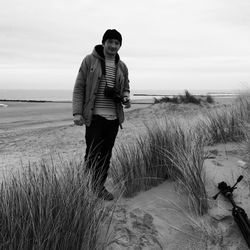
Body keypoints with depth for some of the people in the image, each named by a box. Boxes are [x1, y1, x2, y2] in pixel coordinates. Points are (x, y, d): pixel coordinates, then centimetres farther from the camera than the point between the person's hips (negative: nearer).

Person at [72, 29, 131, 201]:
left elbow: (125, 88, 23)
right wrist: (77, 112, -10)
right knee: (93, 153, -2)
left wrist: (126, 98, -1)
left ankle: (100, 186, 23)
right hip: (94, 116, -4)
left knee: (106, 154, 10)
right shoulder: (90, 60, -1)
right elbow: (79, 87, -2)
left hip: (114, 117, 4)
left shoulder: (122, 67, 11)